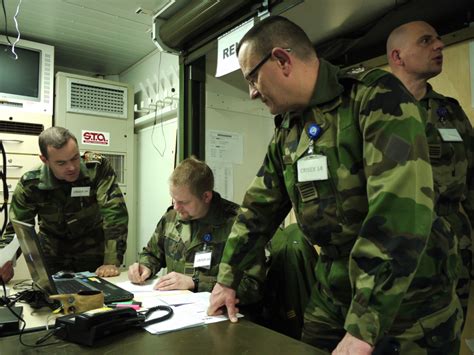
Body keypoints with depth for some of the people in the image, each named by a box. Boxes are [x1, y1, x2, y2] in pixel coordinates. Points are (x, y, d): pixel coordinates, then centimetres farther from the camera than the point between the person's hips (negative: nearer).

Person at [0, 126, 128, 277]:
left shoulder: (97, 168, -23)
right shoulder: (30, 184, -15)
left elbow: (115, 212, -28)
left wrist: (112, 262, -34)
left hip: (93, 257, -1)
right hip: (52, 258, 2)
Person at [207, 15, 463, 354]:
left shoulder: (376, 96, -17)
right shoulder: (287, 133, 5)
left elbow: (401, 210, -27)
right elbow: (259, 208, 11)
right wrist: (227, 279, 12)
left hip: (409, 308, -5)